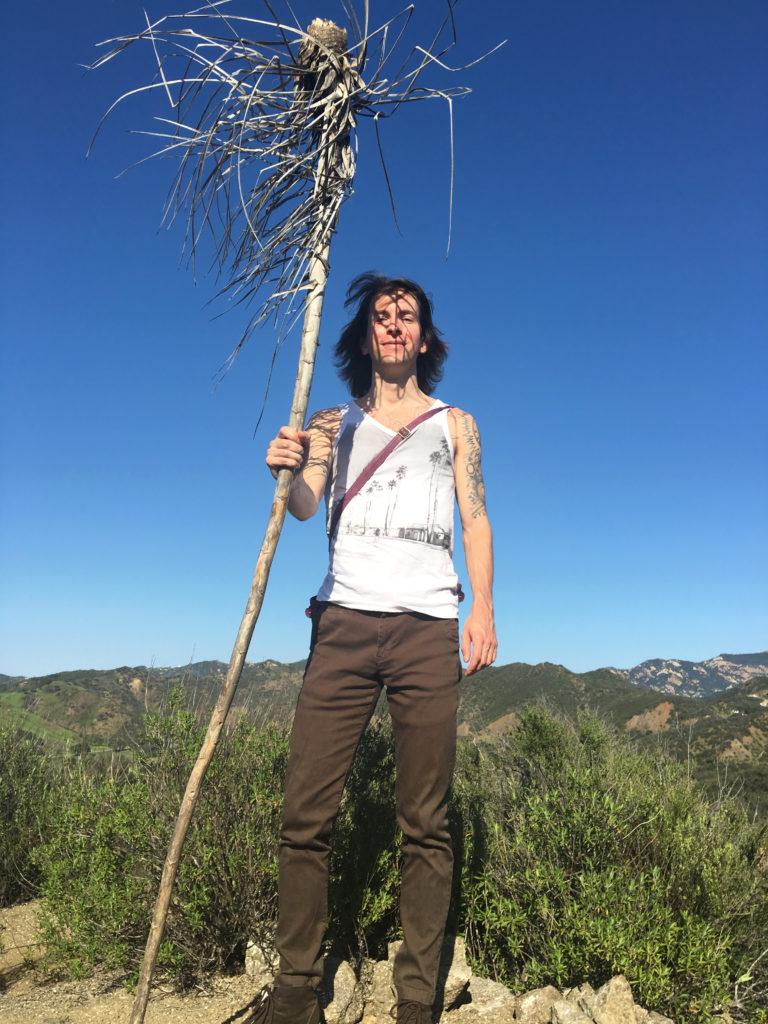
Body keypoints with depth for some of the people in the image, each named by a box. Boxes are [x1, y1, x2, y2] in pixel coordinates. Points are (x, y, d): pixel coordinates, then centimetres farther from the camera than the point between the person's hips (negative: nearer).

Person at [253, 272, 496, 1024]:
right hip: (345, 622, 1)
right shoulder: (334, 423, 19)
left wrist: (483, 607, -3)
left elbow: (475, 518, 12)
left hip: (428, 627, 0)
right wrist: (287, 470, -19)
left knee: (425, 823, 0)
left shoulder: (454, 423, 19)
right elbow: (307, 504, 4)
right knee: (306, 815, -4)